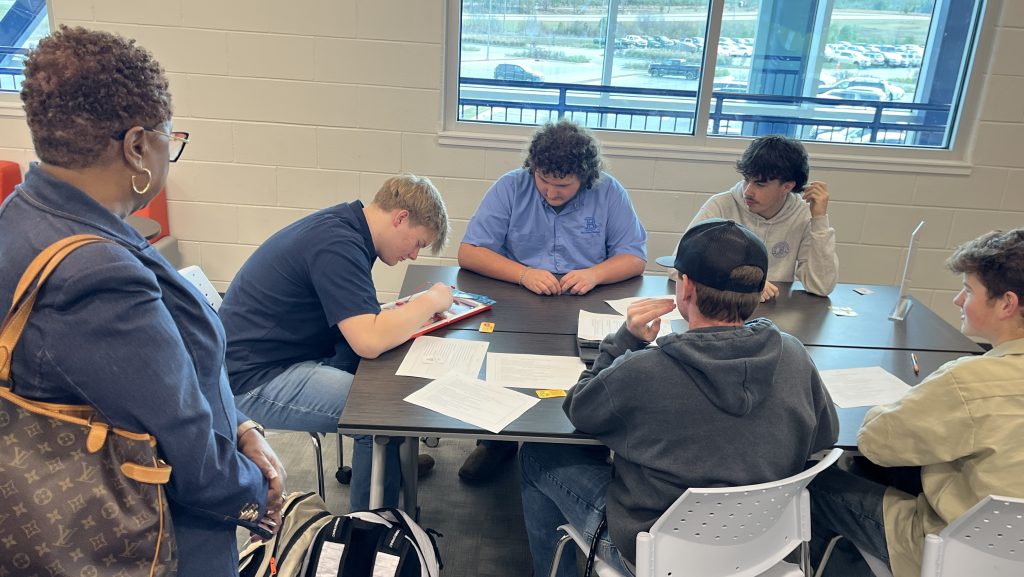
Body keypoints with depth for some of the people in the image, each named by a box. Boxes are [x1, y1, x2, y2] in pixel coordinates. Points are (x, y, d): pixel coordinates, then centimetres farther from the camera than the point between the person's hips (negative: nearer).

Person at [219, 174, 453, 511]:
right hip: (253, 380, -10)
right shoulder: (337, 245, -24)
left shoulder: (342, 226, 7)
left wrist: (416, 312, -1)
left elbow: (361, 321, 14)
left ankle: (395, 463, 28)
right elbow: (370, 341, -31)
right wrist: (431, 300, -17)